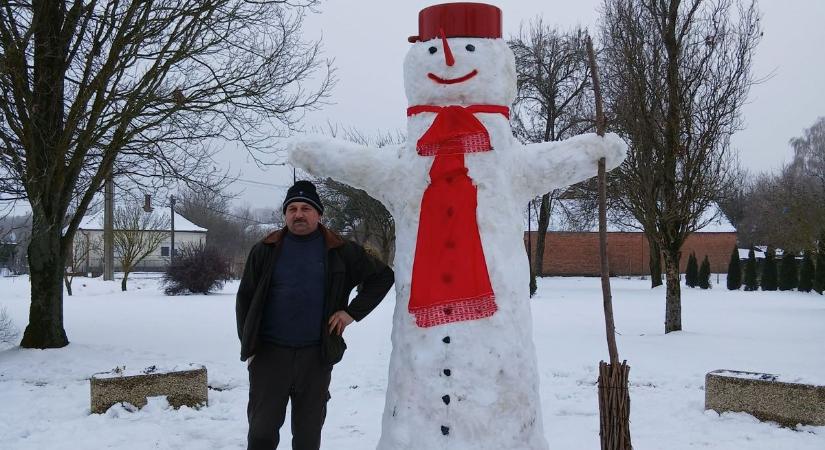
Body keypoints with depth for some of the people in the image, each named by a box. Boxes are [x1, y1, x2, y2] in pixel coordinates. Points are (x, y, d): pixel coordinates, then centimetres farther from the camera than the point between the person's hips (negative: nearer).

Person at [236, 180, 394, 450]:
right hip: (269, 354, 0)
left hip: (316, 356, 0)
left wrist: (353, 312, 0)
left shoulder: (340, 251, 3)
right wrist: (248, 345, 3)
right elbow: (245, 298, 9)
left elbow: (382, 276, 10)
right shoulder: (266, 250, 5)